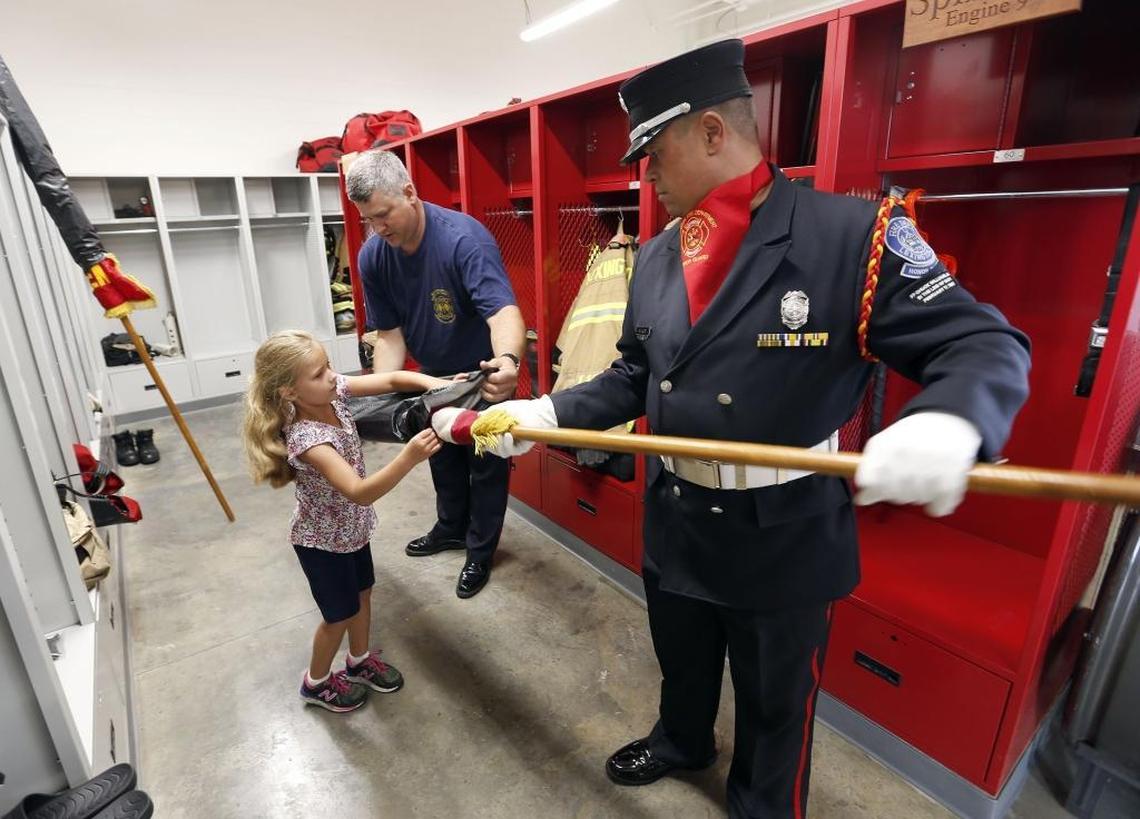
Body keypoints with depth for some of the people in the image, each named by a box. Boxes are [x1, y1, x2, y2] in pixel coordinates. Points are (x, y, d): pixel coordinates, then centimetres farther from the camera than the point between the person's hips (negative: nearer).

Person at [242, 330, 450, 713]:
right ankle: (317, 682, 43)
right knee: (340, 615, 15)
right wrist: (409, 458, -59)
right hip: (322, 540, -7)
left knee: (362, 594, 25)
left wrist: (434, 383, -32)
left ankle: (360, 662, 50)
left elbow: (391, 379, -13)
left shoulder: (331, 392, -16)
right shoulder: (306, 439, -37)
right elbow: (360, 492, -46)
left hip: (351, 526, 7)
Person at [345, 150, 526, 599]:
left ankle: (480, 550, 29)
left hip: (486, 376, -6)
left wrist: (507, 361, -64)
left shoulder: (464, 238, -31)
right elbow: (390, 335, -9)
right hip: (433, 376, 6)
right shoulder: (372, 257, -12)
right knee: (443, 458, 24)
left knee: (485, 465, 9)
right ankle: (451, 527, 48)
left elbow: (502, 310, -43)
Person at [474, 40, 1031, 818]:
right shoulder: (657, 257, 2)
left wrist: (947, 423, -39)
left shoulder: (852, 234, -17)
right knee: (681, 661, 30)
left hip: (785, 536, -5)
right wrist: (549, 412, -5)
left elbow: (986, 345, -17)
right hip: (674, 521, 6)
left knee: (775, 705, 21)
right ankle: (682, 741, 62)